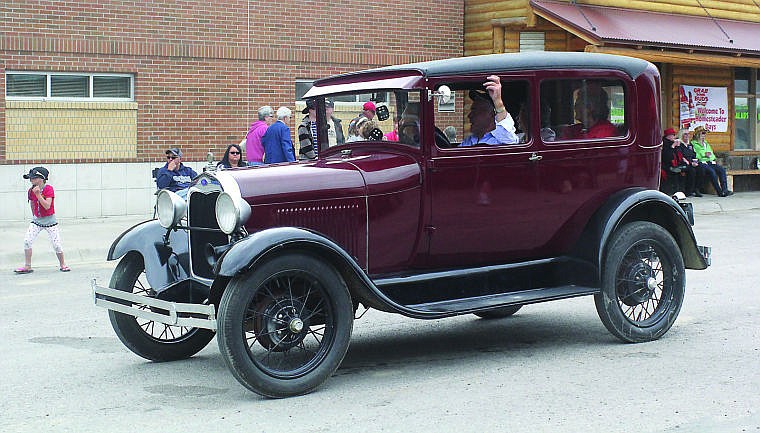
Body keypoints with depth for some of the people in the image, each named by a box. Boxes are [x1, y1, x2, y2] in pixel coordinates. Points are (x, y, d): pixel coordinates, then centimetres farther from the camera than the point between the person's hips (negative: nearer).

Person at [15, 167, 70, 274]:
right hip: (36, 220, 4)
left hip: (50, 220, -4)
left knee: (57, 244, -4)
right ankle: (27, 266, -2)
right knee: (27, 241, -10)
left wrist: (38, 194, -28)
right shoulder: (31, 191, 0)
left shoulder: (49, 189, -15)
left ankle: (62, 265, 16)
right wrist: (34, 215, 16)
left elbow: (47, 206, -25)